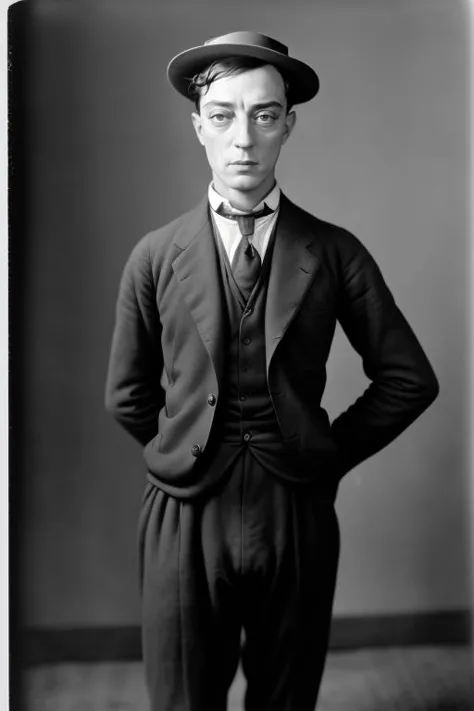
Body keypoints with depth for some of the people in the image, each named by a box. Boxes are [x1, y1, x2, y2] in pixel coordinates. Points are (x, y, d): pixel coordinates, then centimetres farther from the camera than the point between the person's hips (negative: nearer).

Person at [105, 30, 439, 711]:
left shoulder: (334, 252, -2)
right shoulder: (155, 257, -1)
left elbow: (408, 378, 4)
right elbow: (128, 394, 8)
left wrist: (332, 453, 2)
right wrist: (185, 452, 6)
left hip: (298, 512, 0)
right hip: (184, 514, 0)